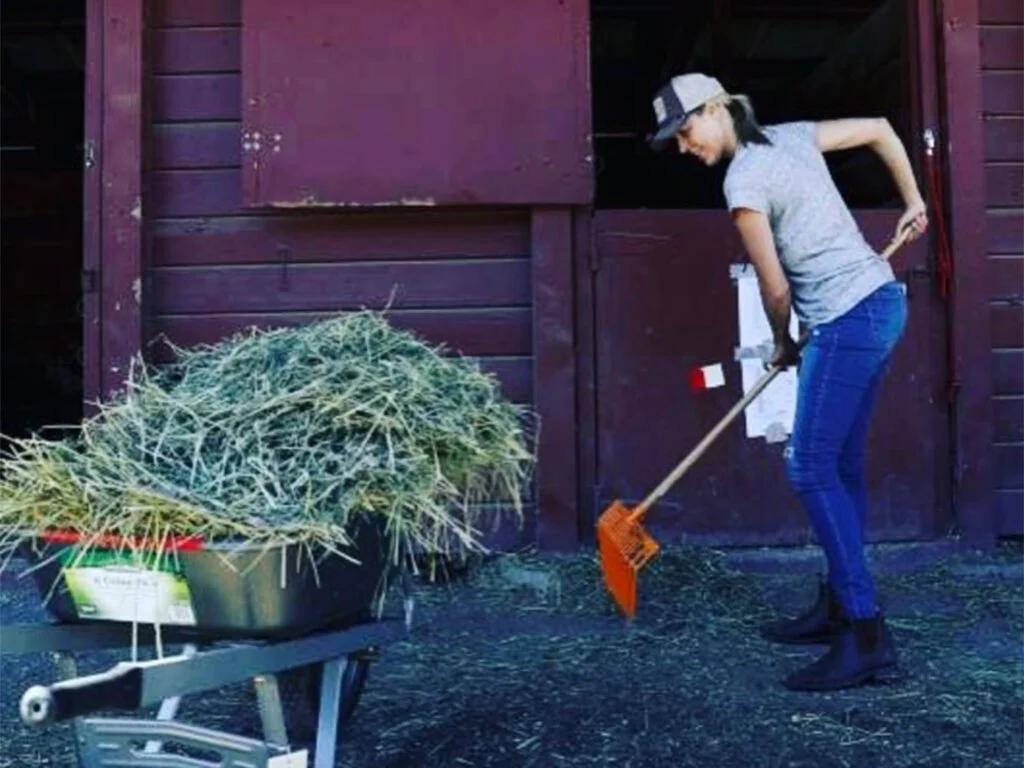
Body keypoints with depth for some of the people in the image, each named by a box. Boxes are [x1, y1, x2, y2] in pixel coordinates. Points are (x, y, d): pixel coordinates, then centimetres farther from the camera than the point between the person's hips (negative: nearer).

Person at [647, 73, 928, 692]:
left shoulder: (743, 183, -13)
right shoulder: (792, 135, 11)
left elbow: (775, 287, -10)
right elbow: (880, 128, 20)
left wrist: (783, 345, 8)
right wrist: (913, 202, 24)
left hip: (847, 321, -9)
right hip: (882, 301, 9)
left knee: (812, 468, -9)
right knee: (842, 465, 13)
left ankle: (867, 637, -9)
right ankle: (838, 607, 22)